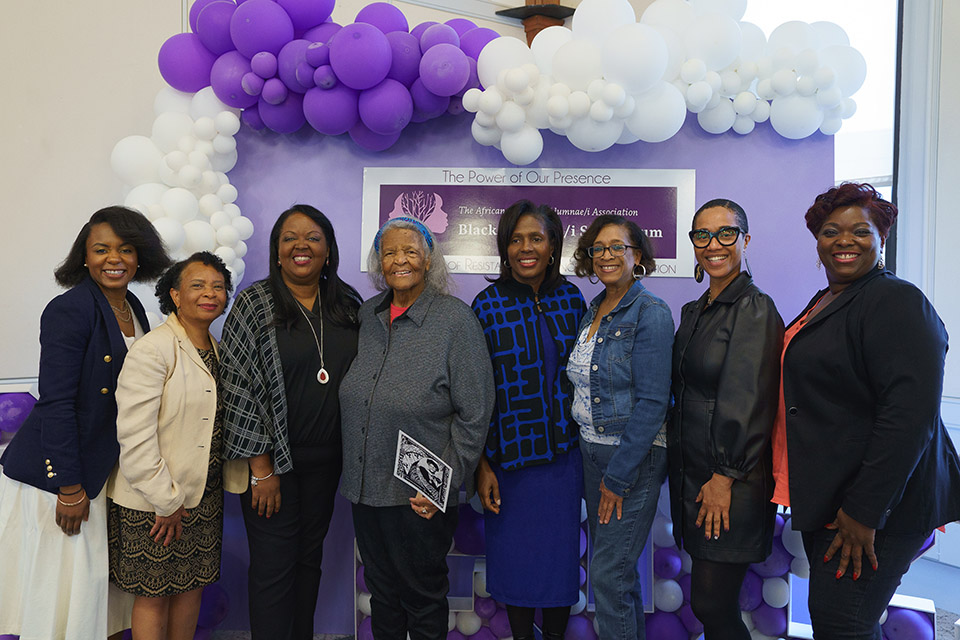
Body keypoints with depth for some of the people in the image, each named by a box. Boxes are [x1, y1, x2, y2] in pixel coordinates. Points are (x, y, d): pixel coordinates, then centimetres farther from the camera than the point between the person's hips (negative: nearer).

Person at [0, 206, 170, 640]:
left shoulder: (134, 310, 7)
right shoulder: (69, 310, -17)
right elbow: (56, 404, -19)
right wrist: (70, 488, -18)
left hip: (101, 469, 7)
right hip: (53, 474, -7)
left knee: (91, 581, 16)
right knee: (59, 585, 4)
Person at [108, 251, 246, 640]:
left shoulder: (219, 350, 8)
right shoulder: (151, 351, -16)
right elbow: (135, 436, -20)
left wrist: (235, 480, 7)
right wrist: (165, 502, -17)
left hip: (205, 494, 7)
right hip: (152, 500, -6)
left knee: (192, 586, 16)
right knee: (153, 595, 7)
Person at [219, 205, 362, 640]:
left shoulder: (347, 304, 4)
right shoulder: (254, 304, -8)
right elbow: (239, 388, -11)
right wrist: (261, 468, -13)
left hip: (326, 459, 4)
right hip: (272, 459, -4)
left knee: (310, 558, 17)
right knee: (274, 566, 4)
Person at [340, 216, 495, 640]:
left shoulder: (456, 320, -13)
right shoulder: (368, 315, 5)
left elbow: (474, 414, -13)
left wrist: (444, 485, -15)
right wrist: (353, 472, 10)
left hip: (420, 497, -5)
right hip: (364, 489, 5)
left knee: (423, 597, 14)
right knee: (381, 592, 21)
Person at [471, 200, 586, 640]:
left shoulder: (571, 299, 1)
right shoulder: (488, 305, -7)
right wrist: (481, 464, -7)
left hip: (564, 451, 2)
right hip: (509, 452, -2)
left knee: (560, 552, 11)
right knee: (514, 554, 11)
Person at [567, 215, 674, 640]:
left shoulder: (651, 313, -14)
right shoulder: (592, 312, 9)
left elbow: (652, 402, -18)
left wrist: (618, 476, -17)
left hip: (634, 456, -7)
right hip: (591, 448, 8)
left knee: (608, 573, -3)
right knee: (607, 562, 18)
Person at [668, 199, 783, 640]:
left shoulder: (755, 310, -12)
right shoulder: (694, 312, 13)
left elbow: (747, 403, -15)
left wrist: (725, 476, -14)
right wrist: (683, 469, 14)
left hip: (731, 482, -7)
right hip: (691, 472, 7)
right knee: (709, 601, 14)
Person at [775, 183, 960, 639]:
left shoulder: (896, 302, -14)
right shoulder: (825, 302, 14)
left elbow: (910, 413, -24)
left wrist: (864, 510, -24)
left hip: (874, 505, -9)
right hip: (827, 499, 9)